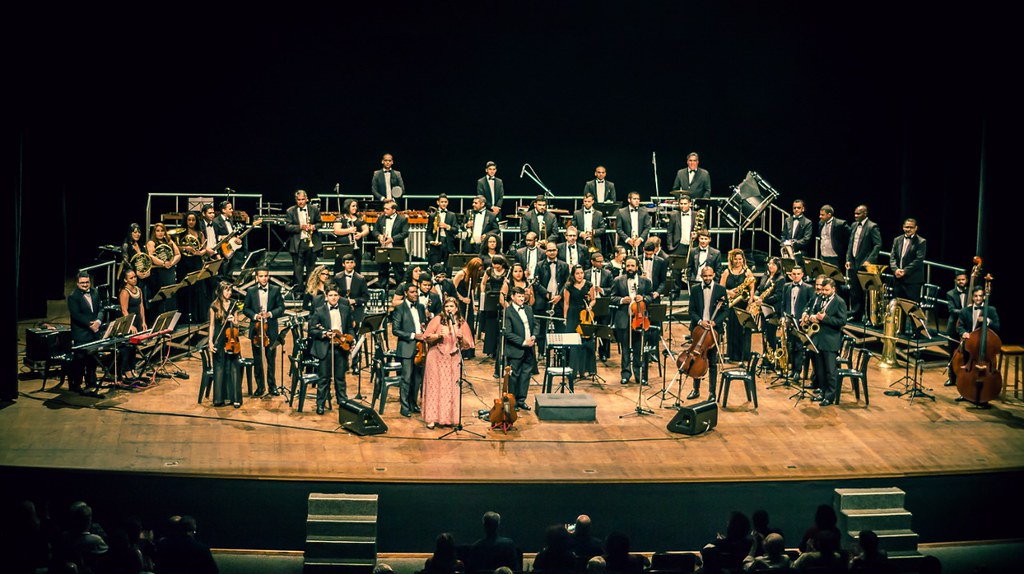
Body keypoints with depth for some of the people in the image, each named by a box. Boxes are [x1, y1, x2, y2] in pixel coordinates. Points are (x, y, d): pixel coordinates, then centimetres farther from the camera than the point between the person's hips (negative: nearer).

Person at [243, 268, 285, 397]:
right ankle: (260, 386, 13)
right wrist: (255, 316, -11)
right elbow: (245, 309, 7)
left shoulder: (275, 290, 4)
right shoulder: (251, 291, 5)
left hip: (271, 329, -1)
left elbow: (281, 307, 3)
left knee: (271, 359, 4)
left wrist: (270, 314, -14)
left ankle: (272, 385, 12)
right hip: (256, 328, 1)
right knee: (257, 360, 5)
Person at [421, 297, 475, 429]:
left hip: (453, 360, 2)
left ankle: (448, 417, 7)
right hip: (437, 358, -2)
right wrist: (438, 335, -18)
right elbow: (427, 338, -1)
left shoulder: (462, 323, 7)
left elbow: (467, 344, 7)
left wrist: (461, 337, -13)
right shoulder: (438, 319, 1)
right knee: (435, 387, -3)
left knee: (452, 388, 0)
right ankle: (432, 419, -2)